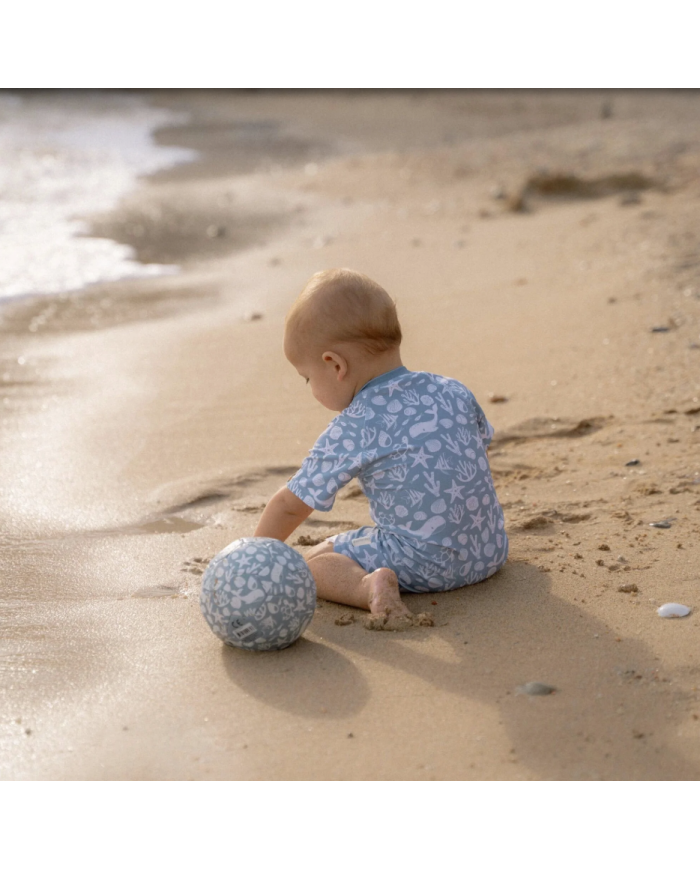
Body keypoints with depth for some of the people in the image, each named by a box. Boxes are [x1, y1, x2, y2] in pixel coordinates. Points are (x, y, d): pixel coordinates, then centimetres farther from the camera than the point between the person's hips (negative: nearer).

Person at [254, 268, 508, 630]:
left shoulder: (350, 433, -11)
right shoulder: (452, 391, 4)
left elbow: (291, 505, -2)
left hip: (425, 563, -6)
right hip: (492, 550, 6)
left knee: (316, 560, 7)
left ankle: (372, 585, -18)